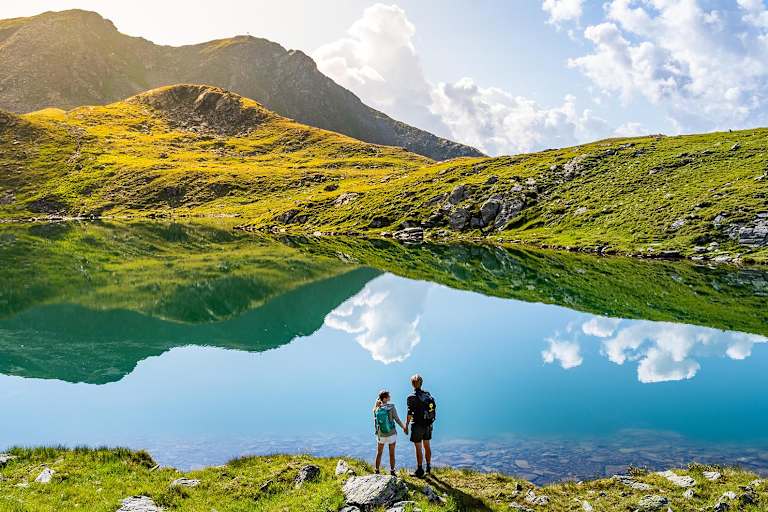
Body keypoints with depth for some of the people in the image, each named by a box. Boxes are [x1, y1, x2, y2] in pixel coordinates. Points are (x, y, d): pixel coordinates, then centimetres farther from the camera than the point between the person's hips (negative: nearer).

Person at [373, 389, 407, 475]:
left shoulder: (376, 409, -8)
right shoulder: (391, 407, -17)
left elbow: (376, 421, 2)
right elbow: (397, 420, -11)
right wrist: (404, 428, 2)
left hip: (381, 435, 2)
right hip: (392, 434, -2)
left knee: (379, 453, 18)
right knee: (392, 454, 12)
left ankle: (377, 472, 23)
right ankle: (392, 472, 19)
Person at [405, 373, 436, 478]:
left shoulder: (412, 397, -17)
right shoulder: (428, 394, 1)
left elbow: (410, 413, -16)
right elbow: (434, 409, 6)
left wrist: (406, 425, -6)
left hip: (418, 426, -6)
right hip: (428, 425, 6)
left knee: (418, 449, 4)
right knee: (427, 446, 19)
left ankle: (420, 471, 10)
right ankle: (428, 468, 29)